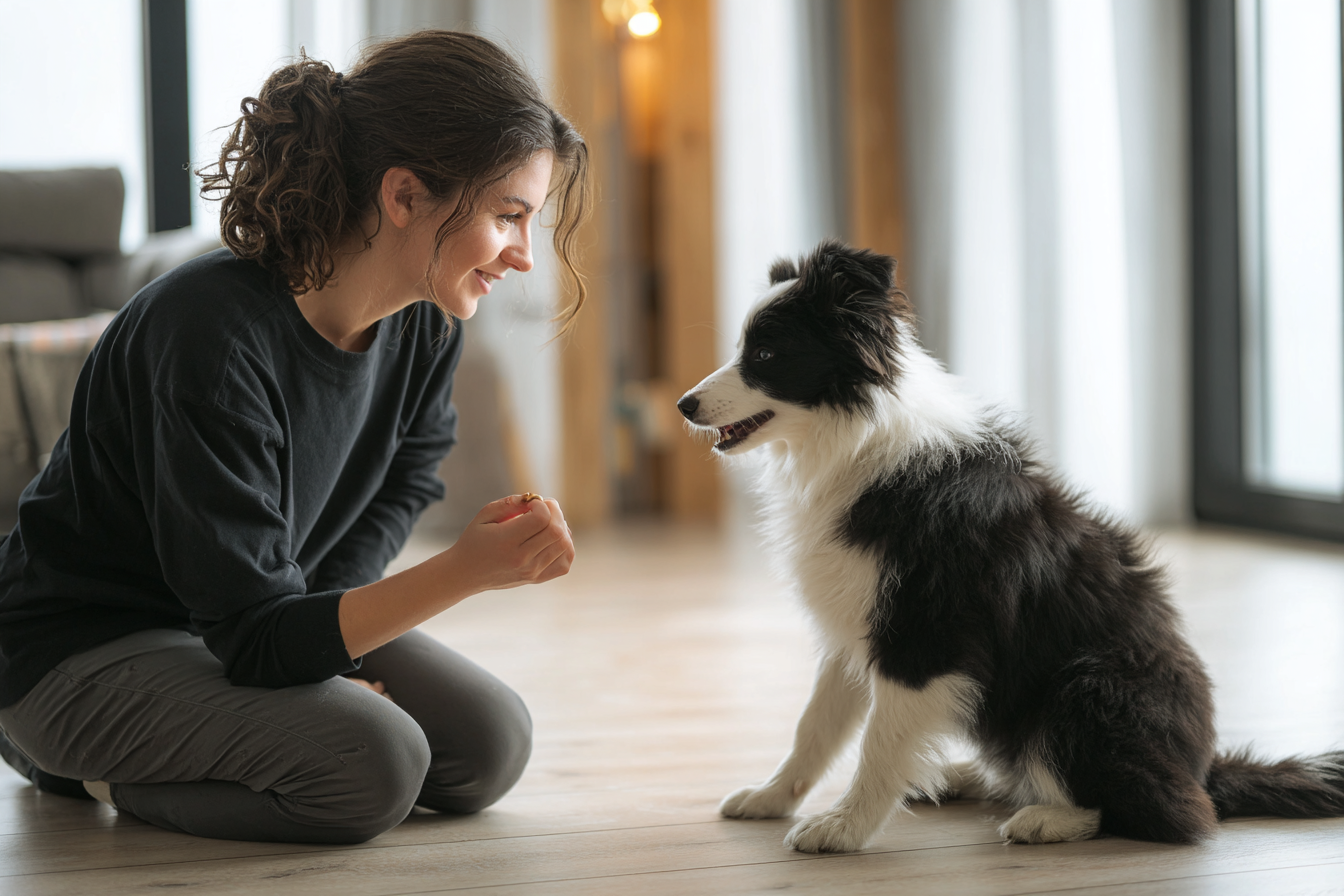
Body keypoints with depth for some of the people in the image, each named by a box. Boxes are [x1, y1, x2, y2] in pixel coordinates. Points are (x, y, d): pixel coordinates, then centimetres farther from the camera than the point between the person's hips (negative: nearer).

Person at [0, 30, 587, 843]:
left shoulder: (427, 322, -9)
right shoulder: (211, 336, -33)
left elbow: (401, 489, 9)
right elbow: (260, 639, -31)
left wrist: (324, 643, -10)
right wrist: (467, 570, -44)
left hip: (262, 617, 8)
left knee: (489, 746, -7)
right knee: (372, 767, -28)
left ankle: (162, 746, 11)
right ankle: (102, 766, -1)